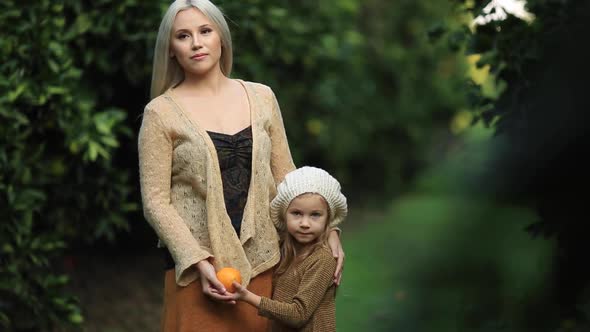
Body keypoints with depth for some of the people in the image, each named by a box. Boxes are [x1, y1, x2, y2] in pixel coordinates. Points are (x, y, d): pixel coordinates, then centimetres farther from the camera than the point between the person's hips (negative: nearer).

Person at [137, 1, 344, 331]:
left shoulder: (261, 97, 7)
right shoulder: (161, 112, -3)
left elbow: (285, 177, 11)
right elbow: (155, 200, -5)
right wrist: (198, 263, -14)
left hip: (263, 261, 3)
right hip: (199, 266, -3)